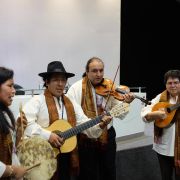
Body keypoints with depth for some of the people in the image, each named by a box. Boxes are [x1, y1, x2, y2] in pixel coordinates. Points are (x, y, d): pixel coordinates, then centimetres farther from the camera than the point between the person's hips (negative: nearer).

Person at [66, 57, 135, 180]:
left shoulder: (110, 88, -1)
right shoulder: (76, 88, -8)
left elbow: (120, 115, -3)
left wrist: (125, 103, -24)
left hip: (107, 136, 3)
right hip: (86, 138, -3)